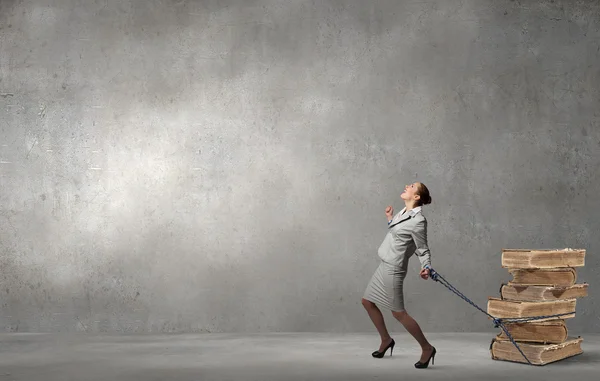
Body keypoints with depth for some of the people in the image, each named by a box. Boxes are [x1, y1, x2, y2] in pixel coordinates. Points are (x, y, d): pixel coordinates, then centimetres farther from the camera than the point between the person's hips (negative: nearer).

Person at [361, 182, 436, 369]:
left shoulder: (418, 220, -19)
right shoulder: (404, 212, 6)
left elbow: (423, 249, -12)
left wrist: (426, 267, -26)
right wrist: (390, 219, 18)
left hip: (393, 269, -10)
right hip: (384, 266, 10)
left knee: (398, 312, -2)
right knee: (367, 301, 17)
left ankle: (427, 348, 11)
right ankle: (386, 340, 32)